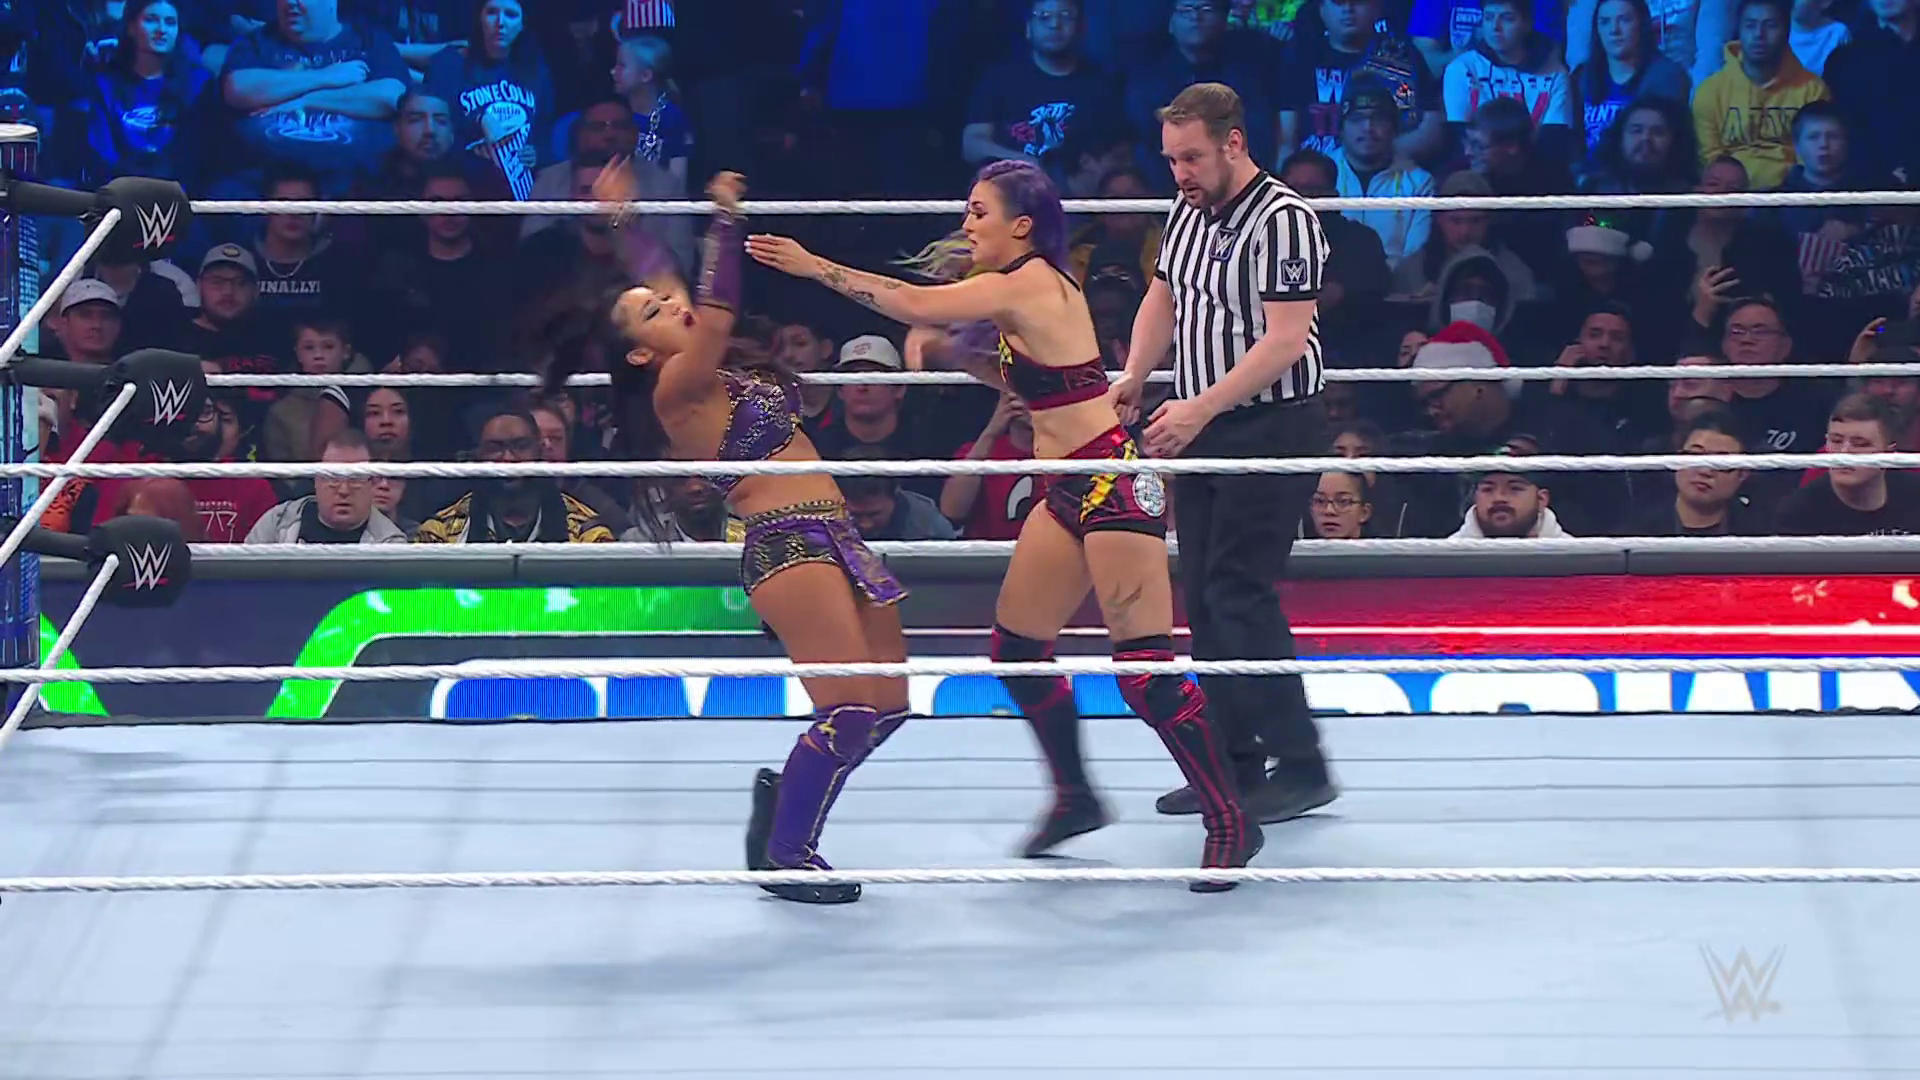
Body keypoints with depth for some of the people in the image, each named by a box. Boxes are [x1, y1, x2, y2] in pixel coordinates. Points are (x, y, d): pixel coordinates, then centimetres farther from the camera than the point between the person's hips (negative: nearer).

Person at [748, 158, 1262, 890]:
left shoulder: (1029, 284, -15)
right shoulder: (1035, 287, 13)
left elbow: (915, 304, -17)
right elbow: (1016, 375, 24)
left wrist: (815, 267, -12)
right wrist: (954, 349, 10)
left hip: (1113, 484, -10)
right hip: (1070, 492, 10)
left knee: (1145, 669, -9)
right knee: (1016, 649, 14)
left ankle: (1230, 822, -2)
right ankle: (1075, 795, 28)